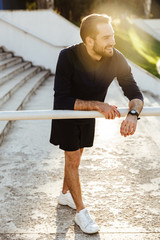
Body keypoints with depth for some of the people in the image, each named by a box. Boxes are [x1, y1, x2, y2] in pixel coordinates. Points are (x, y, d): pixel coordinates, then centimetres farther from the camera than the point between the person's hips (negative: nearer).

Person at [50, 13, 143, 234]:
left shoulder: (116, 59, -24)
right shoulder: (68, 57, -33)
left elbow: (134, 92, -22)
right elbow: (61, 101, -35)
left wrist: (133, 113, -44)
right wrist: (98, 105, -44)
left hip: (89, 116, 4)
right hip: (67, 114, -4)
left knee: (75, 155, 19)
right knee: (73, 159, 0)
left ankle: (65, 195, 42)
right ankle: (81, 212, 14)